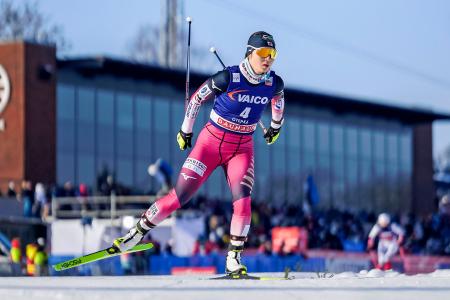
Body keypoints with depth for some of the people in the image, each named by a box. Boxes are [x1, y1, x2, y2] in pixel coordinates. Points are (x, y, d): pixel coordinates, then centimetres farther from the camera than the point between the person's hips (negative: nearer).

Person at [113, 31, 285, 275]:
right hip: (211, 142, -3)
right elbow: (197, 98, -4)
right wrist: (186, 130, 6)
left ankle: (234, 260, -12)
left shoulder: (274, 84, -8)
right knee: (179, 197, -4)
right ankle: (137, 232, 15)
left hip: (242, 148, 3)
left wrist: (276, 126, 32)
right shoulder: (228, 78, -19)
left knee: (243, 200, -20)